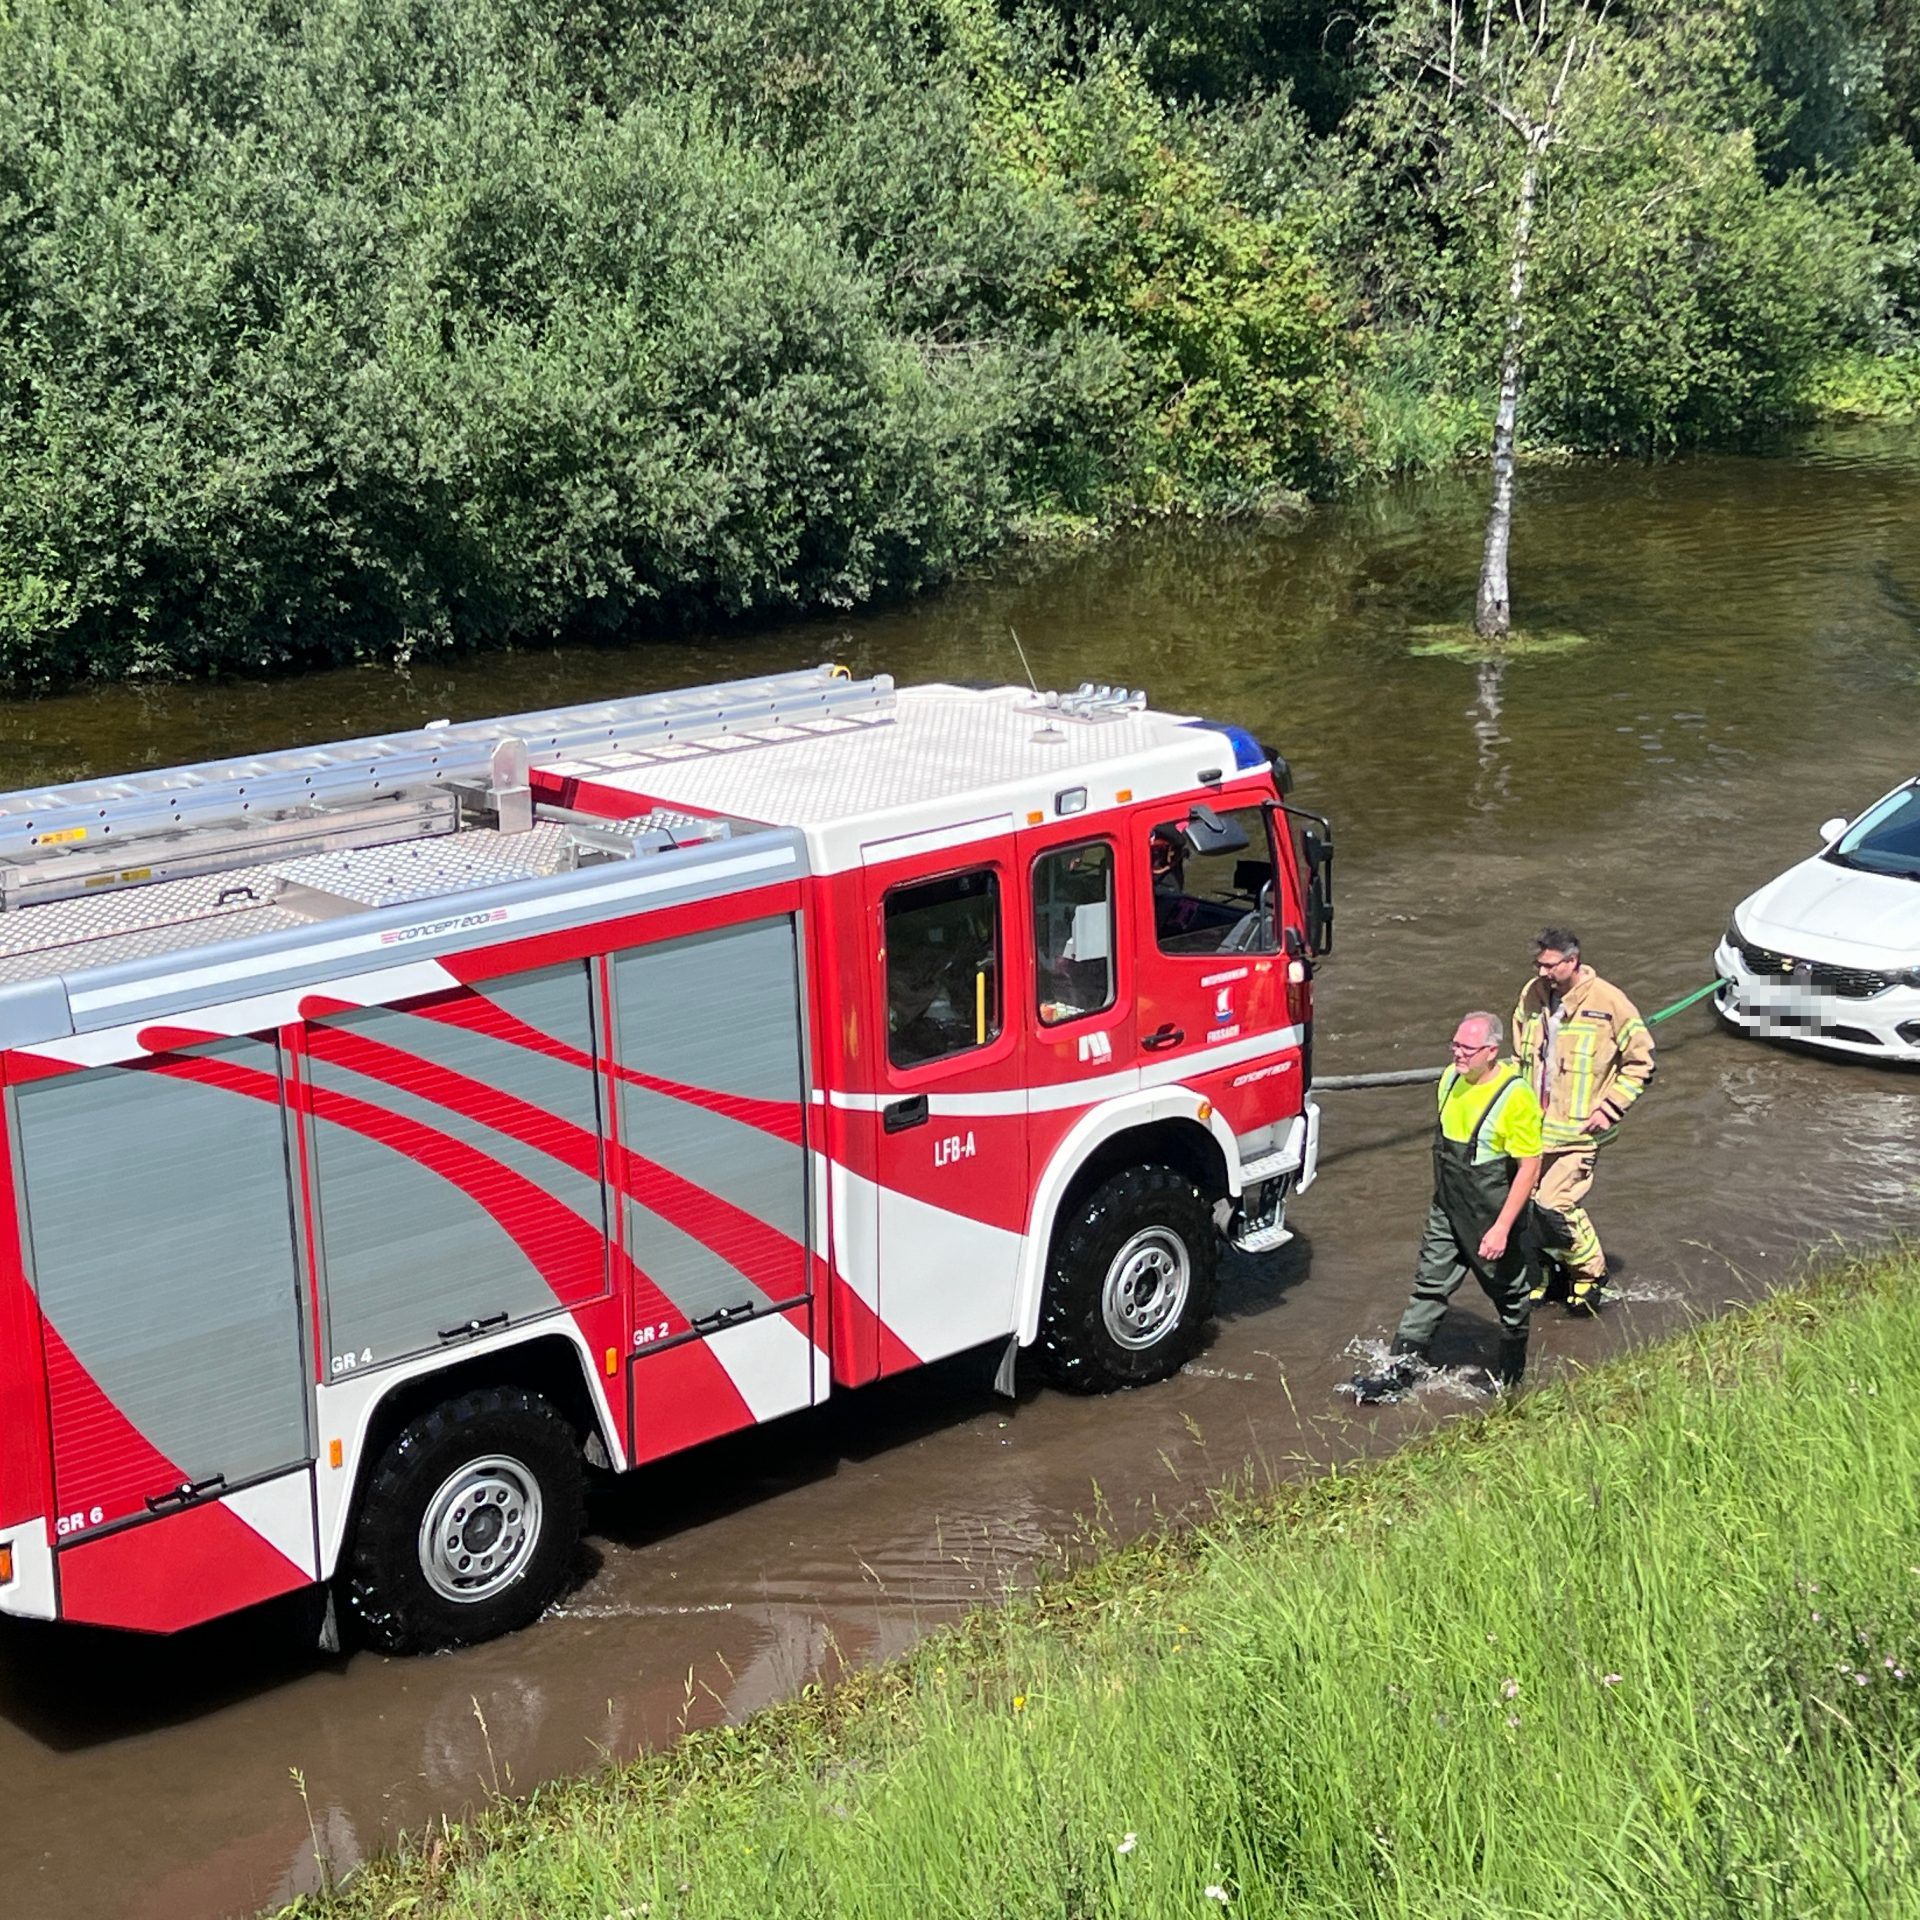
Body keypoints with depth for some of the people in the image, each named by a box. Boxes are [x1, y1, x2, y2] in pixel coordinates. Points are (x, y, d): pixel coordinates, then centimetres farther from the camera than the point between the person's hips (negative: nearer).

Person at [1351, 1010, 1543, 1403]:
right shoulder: (1451, 1080, 0)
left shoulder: (1515, 1097, -23)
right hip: (1447, 1212, 7)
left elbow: (1529, 1167, -21)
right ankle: (1398, 1373, 8)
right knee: (1429, 1288, 6)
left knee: (1511, 1300, 12)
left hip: (1494, 1220, -6)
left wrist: (1502, 1228, -23)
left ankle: (1510, 1381, 31)